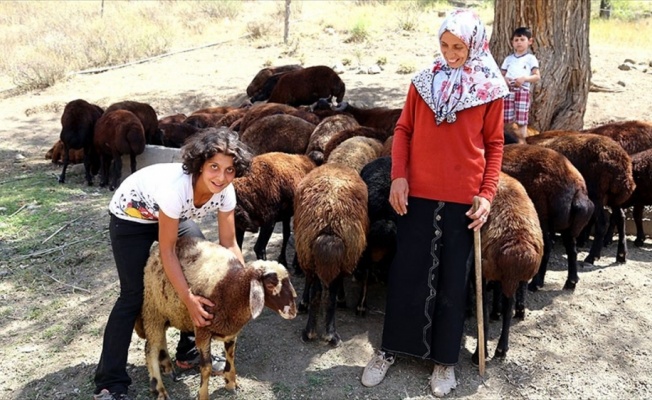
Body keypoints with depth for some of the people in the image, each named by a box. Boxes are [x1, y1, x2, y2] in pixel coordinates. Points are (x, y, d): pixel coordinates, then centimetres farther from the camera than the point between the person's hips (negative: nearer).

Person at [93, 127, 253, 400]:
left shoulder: (225, 191, -24)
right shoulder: (176, 187, -41)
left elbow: (229, 244, -12)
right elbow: (166, 250, -32)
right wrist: (189, 299, -33)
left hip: (175, 217, 6)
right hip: (130, 217, -6)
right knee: (134, 295, -9)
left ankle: (189, 352, 19)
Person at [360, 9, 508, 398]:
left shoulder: (490, 89, 0)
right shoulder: (424, 81, 4)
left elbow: (494, 145, 3)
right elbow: (403, 130, 6)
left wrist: (487, 194, -6)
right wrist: (398, 176, -7)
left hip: (464, 199, -1)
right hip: (418, 193, 1)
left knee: (453, 280, 9)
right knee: (406, 273, 9)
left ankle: (445, 359, 25)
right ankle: (391, 348, 26)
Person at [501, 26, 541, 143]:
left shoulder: (531, 58, 5)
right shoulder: (508, 59, 14)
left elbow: (537, 76, 0)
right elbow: (501, 74, 15)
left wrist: (524, 78, -18)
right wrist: (504, 79, -9)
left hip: (523, 91, -3)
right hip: (508, 91, 3)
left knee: (521, 120, -3)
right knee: (507, 119, 3)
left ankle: (521, 142, 5)